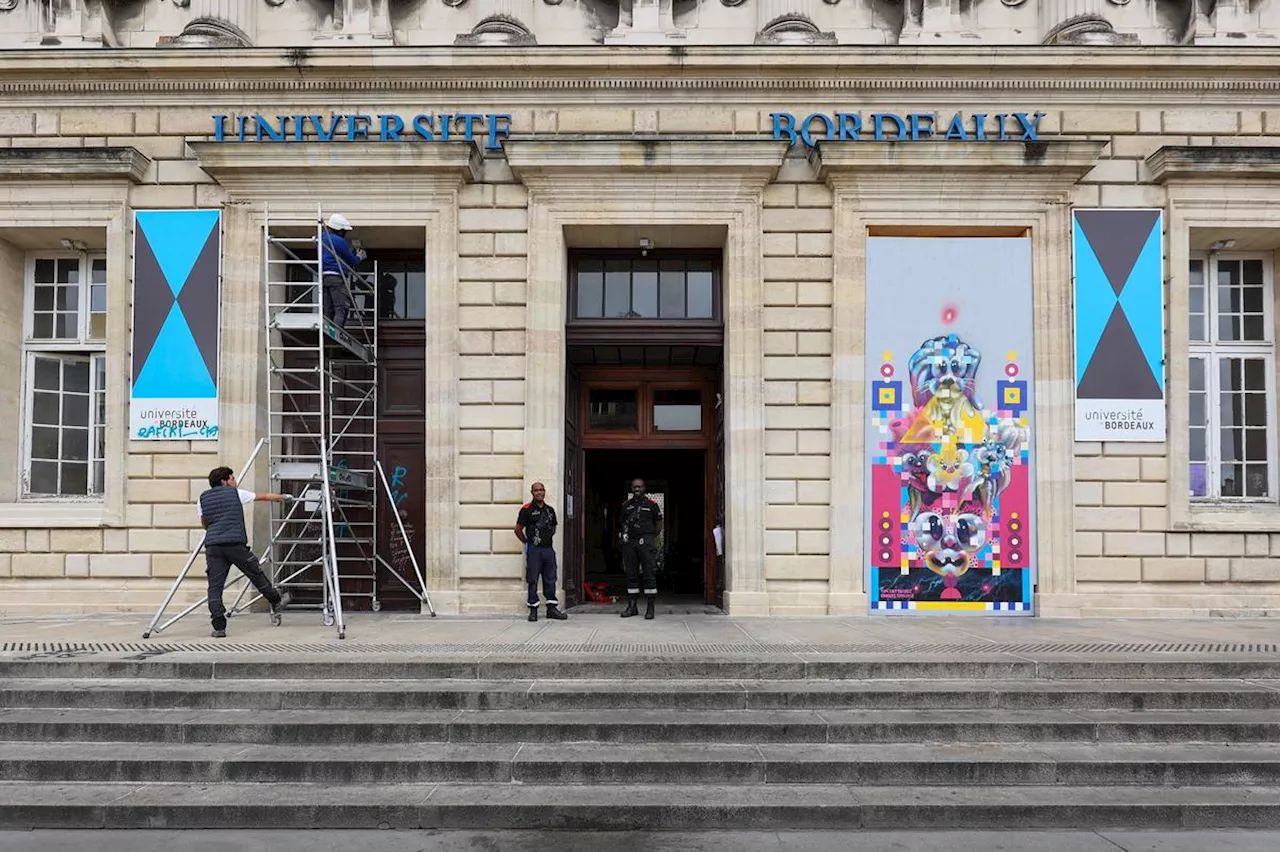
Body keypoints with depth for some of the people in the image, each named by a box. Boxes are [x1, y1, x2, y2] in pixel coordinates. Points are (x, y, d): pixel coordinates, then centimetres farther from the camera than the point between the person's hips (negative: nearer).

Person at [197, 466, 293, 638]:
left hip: (212, 545, 2)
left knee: (215, 587, 0)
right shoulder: (236, 493, 11)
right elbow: (265, 497, 23)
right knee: (256, 575, 15)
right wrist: (284, 498, 38)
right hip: (235, 544, -2)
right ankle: (276, 603, 34)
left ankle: (219, 627, -9)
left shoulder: (202, 499, 18)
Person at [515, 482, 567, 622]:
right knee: (532, 581, 0)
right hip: (533, 550, -5)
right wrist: (527, 542, 2)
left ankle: (552, 608, 13)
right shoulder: (526, 509, -4)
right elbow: (518, 530, -1)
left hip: (548, 549, 5)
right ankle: (533, 610, 6)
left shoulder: (550, 510, 12)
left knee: (550, 580, 7)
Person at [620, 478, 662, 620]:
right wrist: (624, 536, 6)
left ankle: (650, 608, -1)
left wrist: (649, 538, 4)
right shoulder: (626, 506, 13)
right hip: (629, 543, 4)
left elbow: (659, 524, 8)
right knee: (631, 575, 6)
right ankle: (632, 606, 12)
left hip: (646, 543, -4)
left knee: (649, 575, -4)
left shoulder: (651, 504, 3)